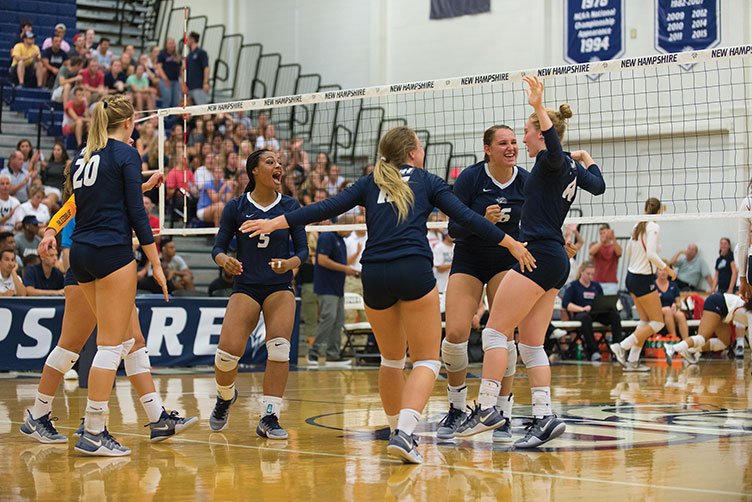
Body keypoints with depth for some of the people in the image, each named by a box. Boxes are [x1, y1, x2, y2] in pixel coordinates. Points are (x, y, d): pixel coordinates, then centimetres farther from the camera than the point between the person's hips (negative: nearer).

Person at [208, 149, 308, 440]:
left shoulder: (290, 206, 2)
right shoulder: (235, 208, -1)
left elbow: (302, 249, 3)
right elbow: (218, 247, 2)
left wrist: (289, 263, -18)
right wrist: (225, 260, -20)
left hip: (280, 288, 1)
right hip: (245, 287, -1)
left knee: (279, 347, -22)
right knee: (228, 350, -16)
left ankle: (269, 418, -14)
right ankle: (225, 396, 18)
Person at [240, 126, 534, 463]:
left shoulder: (370, 183, 20)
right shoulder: (427, 182, 15)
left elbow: (327, 208, 12)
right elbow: (465, 217, 9)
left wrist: (276, 223, 15)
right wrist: (511, 243, 16)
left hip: (374, 275, 4)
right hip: (413, 270, -3)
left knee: (392, 359, 22)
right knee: (426, 360, 0)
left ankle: (398, 430, 30)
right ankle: (404, 433, -21)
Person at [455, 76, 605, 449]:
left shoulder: (553, 161, -8)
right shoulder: (571, 169, 17)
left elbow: (555, 148, -34)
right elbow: (598, 185, 36)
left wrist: (539, 107, -45)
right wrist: (585, 158, 48)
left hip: (538, 255, -10)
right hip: (556, 261, 10)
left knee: (495, 330, -8)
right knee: (530, 344, 7)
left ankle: (486, 408, -12)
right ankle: (544, 417, 0)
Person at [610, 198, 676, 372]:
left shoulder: (638, 226, 8)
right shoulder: (653, 227, -15)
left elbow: (629, 251, 17)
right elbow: (651, 254, -25)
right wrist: (666, 268, -15)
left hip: (632, 276, 8)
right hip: (643, 279, -8)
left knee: (645, 321, 14)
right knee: (657, 322, -1)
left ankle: (633, 360, 9)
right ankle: (622, 346, -10)